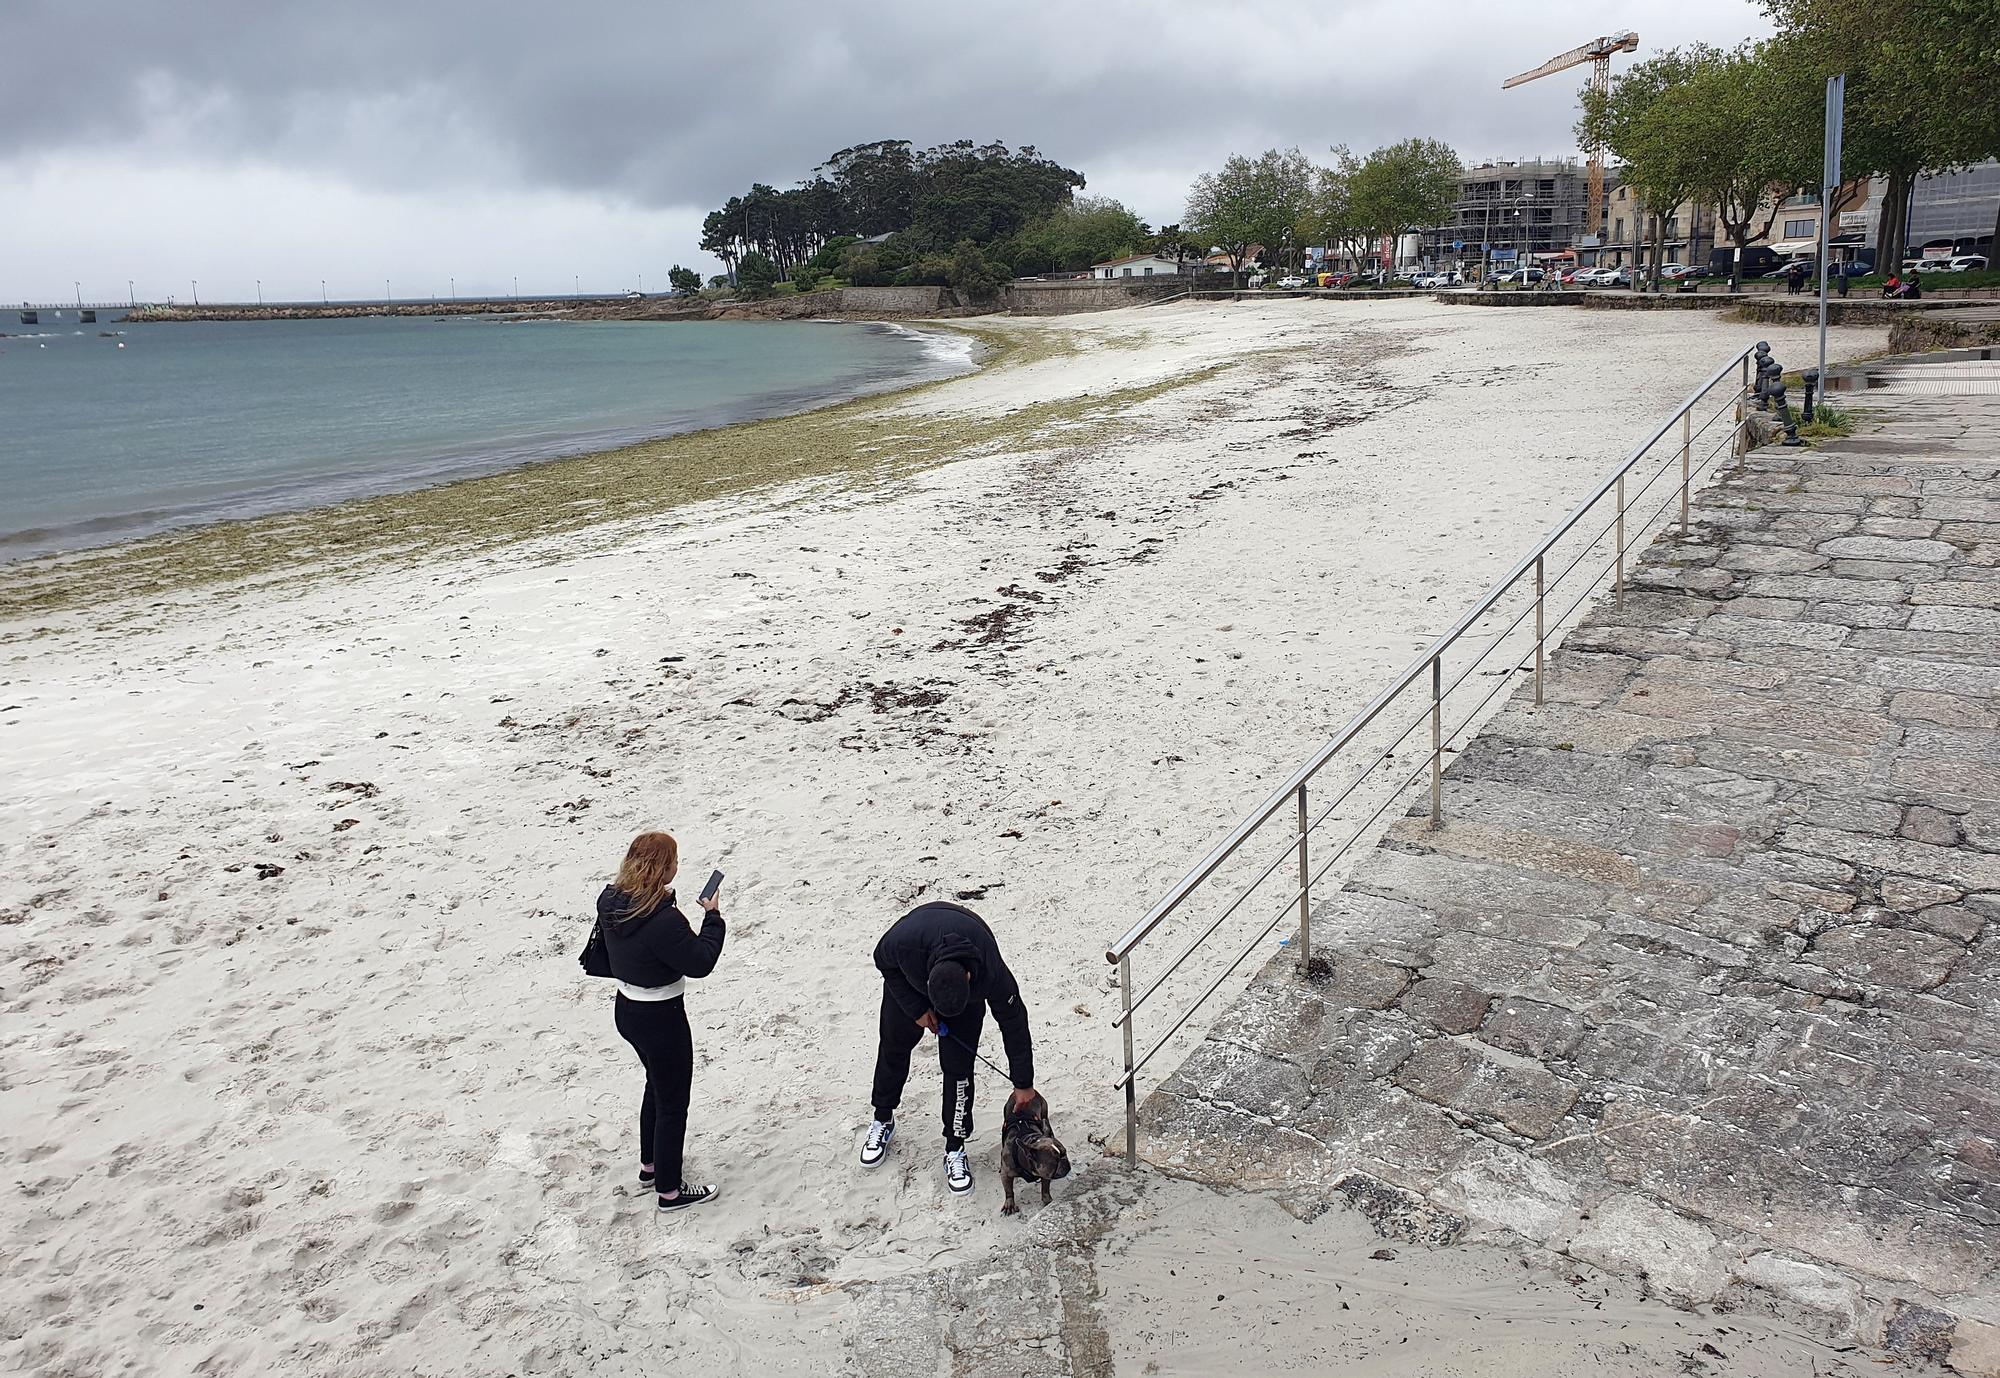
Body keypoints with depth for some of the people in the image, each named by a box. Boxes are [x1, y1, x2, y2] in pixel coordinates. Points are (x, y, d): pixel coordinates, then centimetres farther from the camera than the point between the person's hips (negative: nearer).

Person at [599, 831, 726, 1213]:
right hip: (661, 1020, -9)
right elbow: (700, 962, -22)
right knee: (673, 1102, 10)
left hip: (626, 1010, 9)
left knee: (658, 1085, 29)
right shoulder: (663, 921, -33)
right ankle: (669, 1190, 26)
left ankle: (650, 1166, 46)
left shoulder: (610, 902, -7)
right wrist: (712, 917, -10)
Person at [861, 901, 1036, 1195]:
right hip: (910, 978, 1)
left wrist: (1024, 1085, -14)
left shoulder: (992, 974, -42)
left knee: (958, 1066, -8)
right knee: (893, 1047, 12)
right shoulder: (904, 940, -44)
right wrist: (916, 1009, -20)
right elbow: (883, 962, -17)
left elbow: (1014, 1024, -24)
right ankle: (883, 1120, 36)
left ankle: (955, 1149, 8)